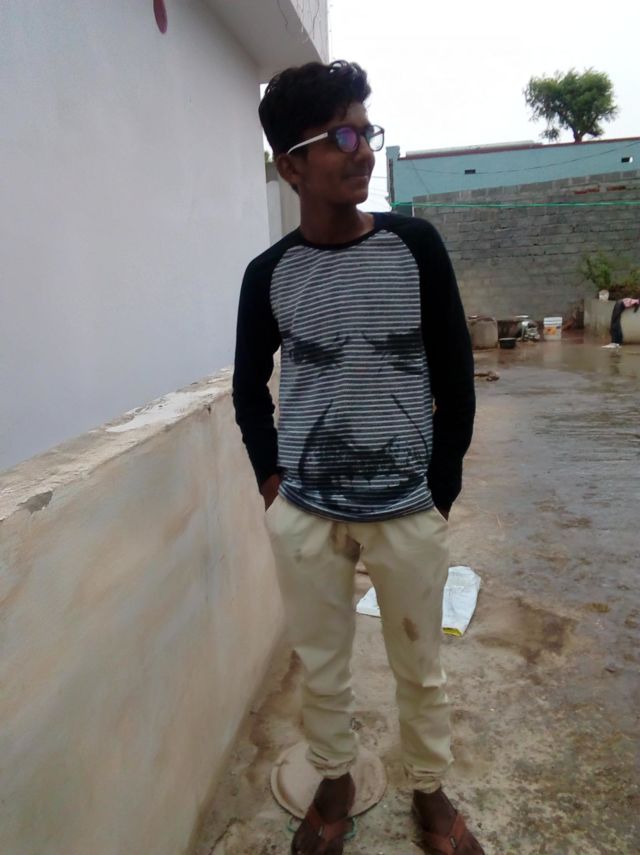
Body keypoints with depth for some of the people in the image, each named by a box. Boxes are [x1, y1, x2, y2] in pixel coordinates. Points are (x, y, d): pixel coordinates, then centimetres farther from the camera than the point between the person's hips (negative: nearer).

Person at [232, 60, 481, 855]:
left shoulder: (415, 245, -4)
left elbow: (454, 374, 0)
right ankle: (334, 784, 43)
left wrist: (442, 486, 0)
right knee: (320, 666, 16)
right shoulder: (269, 274, -3)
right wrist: (269, 476, 4)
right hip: (303, 514, 1)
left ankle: (429, 791, 43)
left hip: (408, 512, 0)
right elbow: (249, 385, 11)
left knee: (420, 668, 16)